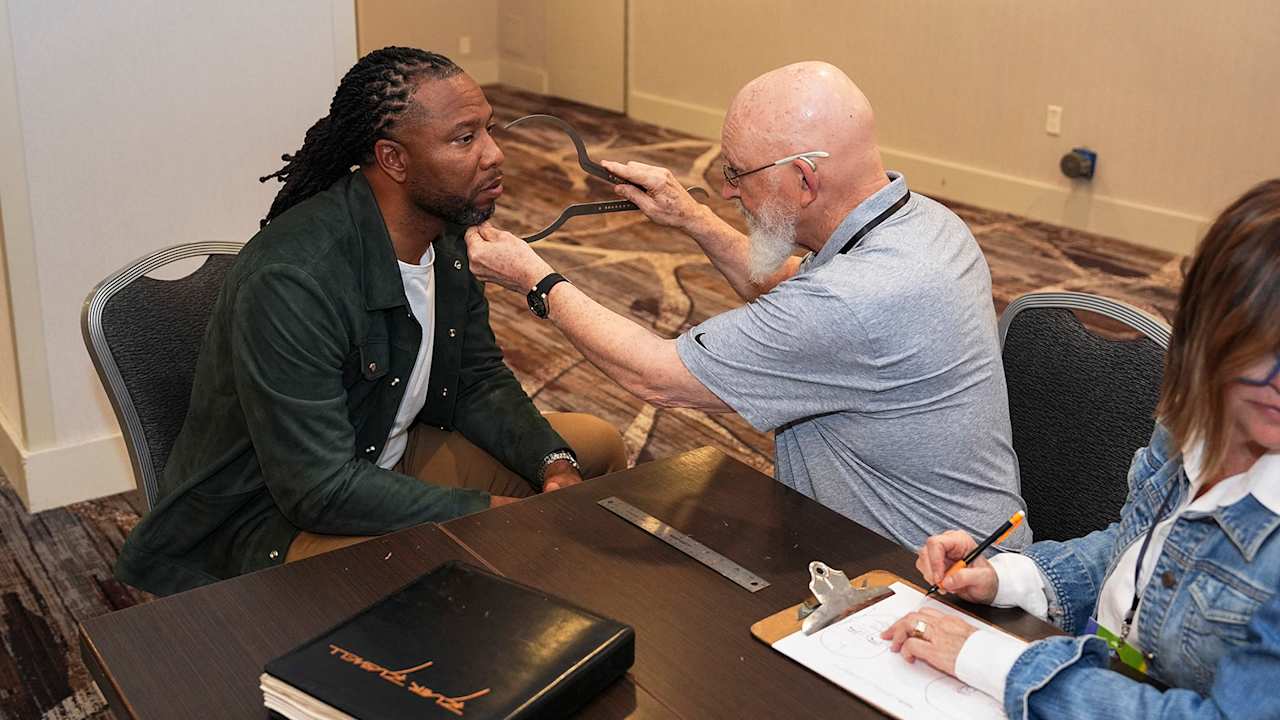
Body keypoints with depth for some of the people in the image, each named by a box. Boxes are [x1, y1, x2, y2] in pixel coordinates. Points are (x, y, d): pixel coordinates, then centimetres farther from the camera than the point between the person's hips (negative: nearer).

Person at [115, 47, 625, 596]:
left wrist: (554, 466, -12)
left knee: (598, 445, 8)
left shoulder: (444, 232, -4)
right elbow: (319, 489, -31)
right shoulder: (291, 279, -32)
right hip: (274, 508, -9)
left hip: (387, 458, 9)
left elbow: (480, 381, 6)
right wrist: (489, 511, -26)